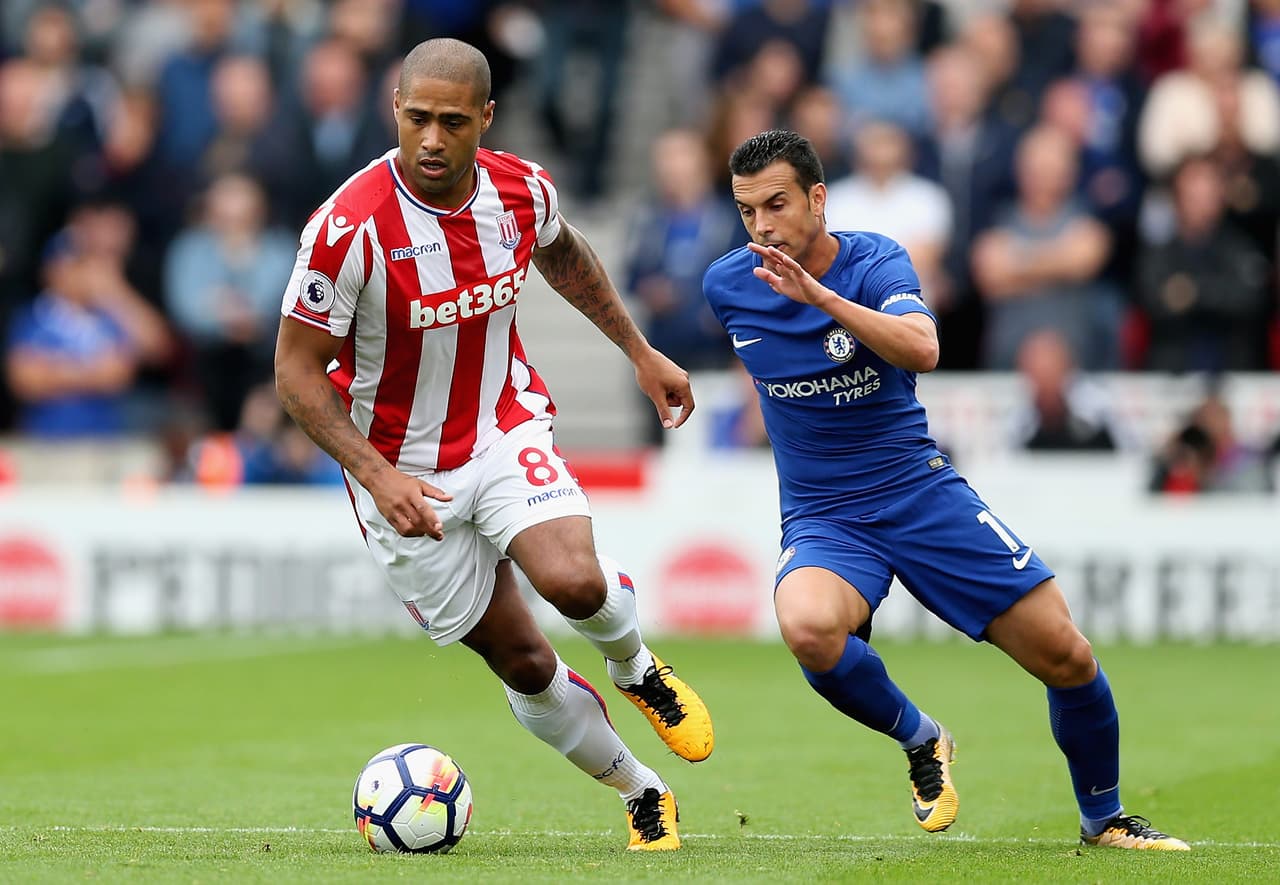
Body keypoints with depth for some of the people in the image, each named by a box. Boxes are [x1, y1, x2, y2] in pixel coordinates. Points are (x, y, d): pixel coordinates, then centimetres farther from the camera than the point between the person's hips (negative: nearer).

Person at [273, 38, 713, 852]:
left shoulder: (521, 190, -10)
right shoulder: (351, 228, -25)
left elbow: (561, 252, 16)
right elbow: (297, 370, -18)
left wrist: (640, 350, 18)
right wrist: (376, 474, -28)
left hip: (508, 429, 2)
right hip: (404, 472, -2)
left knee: (573, 581, -26)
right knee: (523, 663, 2)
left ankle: (636, 668, 8)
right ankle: (643, 794, 24)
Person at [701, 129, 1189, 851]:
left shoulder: (875, 261, -11)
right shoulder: (727, 286, -2)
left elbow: (922, 349, -32)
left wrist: (819, 296, -41)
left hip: (920, 492, -1)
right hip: (821, 518, 1)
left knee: (1064, 654, -6)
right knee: (809, 630, -35)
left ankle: (1105, 817, 21)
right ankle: (919, 738, -5)